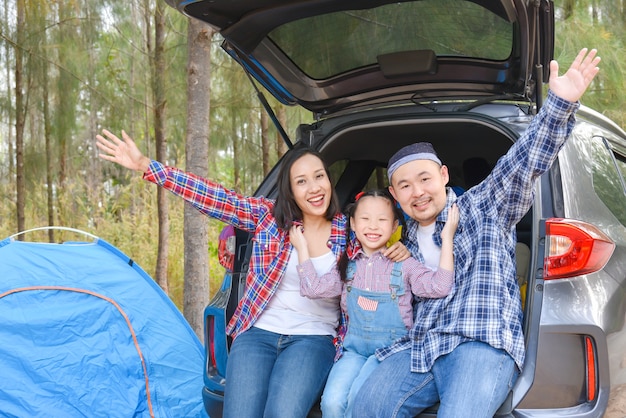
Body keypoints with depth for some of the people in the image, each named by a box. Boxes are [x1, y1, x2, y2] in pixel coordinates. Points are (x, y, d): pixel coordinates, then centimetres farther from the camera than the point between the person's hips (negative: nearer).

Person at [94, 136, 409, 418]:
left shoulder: (347, 231, 3)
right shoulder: (269, 217, 1)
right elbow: (215, 198, -5)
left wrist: (398, 251, -6)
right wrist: (146, 166, -11)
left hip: (313, 339, 0)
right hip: (258, 334, 1)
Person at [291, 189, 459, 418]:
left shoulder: (404, 264, 1)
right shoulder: (348, 265, 10)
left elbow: (439, 286, -12)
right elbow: (314, 288, 2)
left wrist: (447, 239, -15)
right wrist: (302, 247, 5)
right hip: (355, 349, 3)